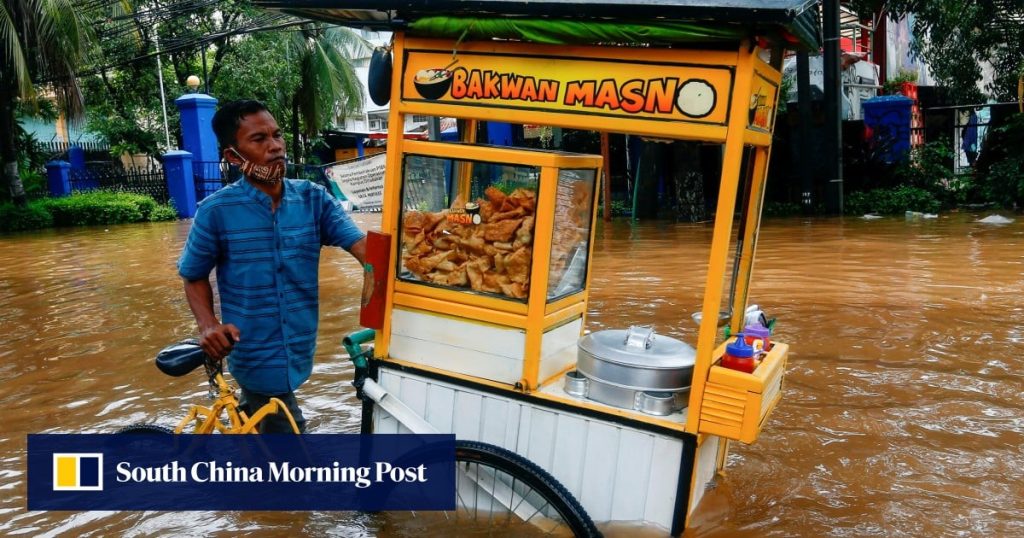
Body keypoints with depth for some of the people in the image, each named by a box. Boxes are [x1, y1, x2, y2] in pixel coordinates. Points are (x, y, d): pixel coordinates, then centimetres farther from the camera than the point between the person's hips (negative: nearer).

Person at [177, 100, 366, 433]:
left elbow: (362, 246, -17)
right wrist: (208, 324, -18)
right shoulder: (216, 211, -13)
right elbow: (195, 277, 0)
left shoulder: (313, 199, -6)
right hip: (258, 357, -4)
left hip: (297, 351, 4)